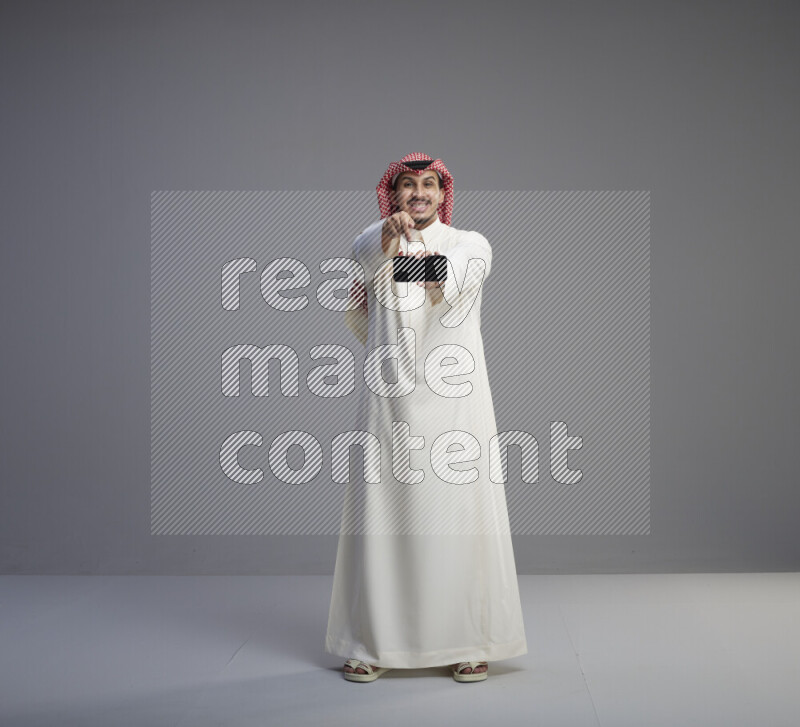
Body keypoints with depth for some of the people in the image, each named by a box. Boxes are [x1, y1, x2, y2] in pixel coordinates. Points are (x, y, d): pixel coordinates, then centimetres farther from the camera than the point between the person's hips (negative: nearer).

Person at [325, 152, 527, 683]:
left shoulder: (470, 244, 6)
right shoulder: (375, 243, 13)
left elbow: (460, 275, -18)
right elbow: (367, 253, -12)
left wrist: (438, 279, -40)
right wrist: (391, 230, -33)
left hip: (454, 398, -1)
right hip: (390, 398, 2)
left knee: (459, 514, -3)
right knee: (382, 514, 1)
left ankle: (470, 642, 8)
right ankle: (372, 642, 12)